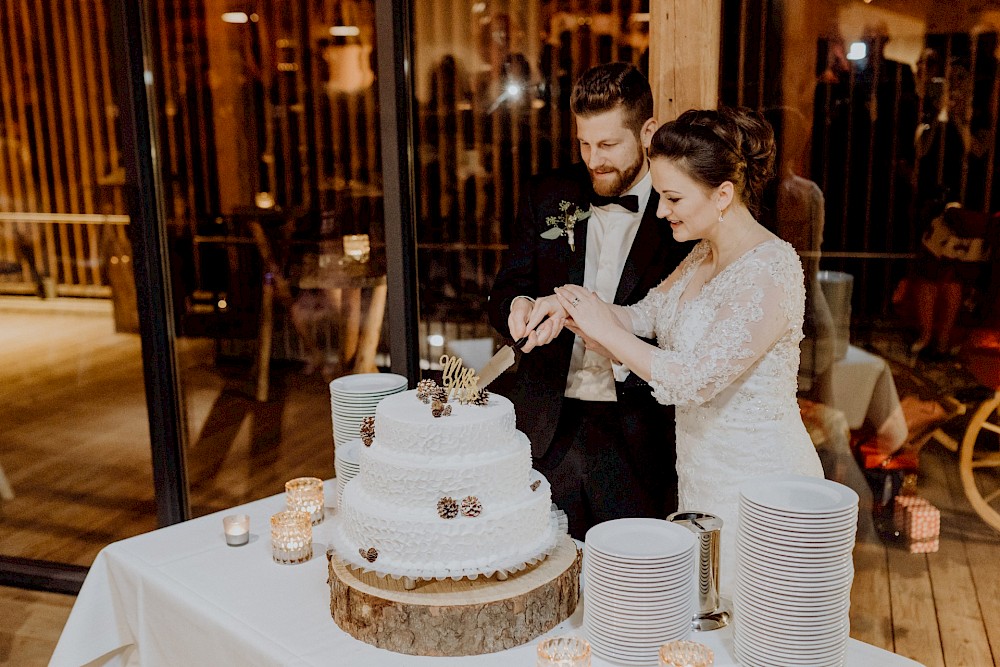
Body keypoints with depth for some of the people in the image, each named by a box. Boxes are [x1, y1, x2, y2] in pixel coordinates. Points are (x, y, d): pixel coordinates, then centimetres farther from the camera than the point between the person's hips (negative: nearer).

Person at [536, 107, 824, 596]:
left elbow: (693, 380, -27)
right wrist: (576, 306, -9)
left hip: (758, 485, -8)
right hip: (705, 478, 8)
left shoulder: (769, 272, -23)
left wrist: (605, 331, -18)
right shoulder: (705, 255, 6)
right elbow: (646, 316, 8)